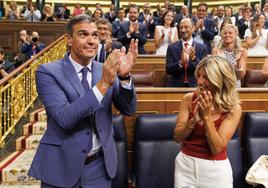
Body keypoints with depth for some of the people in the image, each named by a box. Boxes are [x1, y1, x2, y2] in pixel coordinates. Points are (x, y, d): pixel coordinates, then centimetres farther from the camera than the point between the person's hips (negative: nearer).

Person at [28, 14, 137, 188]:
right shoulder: (48, 72, -11)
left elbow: (128, 109, -5)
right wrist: (103, 84, -30)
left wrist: (124, 75, -22)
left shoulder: (107, 70, 0)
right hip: (61, 166, -3)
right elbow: (64, 118, -23)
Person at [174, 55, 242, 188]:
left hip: (215, 169, -2)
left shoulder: (233, 108, -12)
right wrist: (193, 120, -22)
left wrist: (207, 117, -24)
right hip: (185, 164, 2)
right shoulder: (189, 99, -7)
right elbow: (177, 137, -7)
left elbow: (217, 149, -17)